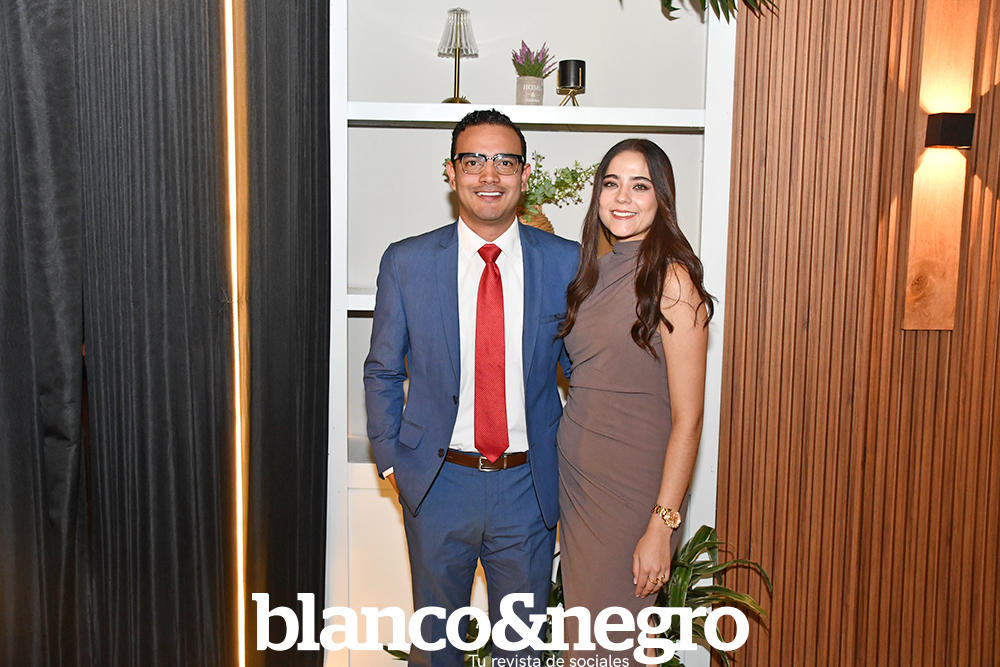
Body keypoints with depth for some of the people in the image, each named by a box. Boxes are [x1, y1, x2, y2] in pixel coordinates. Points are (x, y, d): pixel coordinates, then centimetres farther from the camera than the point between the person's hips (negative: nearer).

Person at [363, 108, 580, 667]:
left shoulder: (567, 263, -4)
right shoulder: (406, 263, -4)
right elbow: (382, 372, 5)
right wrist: (391, 462, 0)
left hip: (529, 487, 0)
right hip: (436, 482, 0)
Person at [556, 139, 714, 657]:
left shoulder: (671, 278, -14)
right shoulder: (598, 271, 8)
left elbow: (687, 420, -16)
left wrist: (662, 526, -18)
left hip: (632, 486, -7)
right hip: (575, 475, 7)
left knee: (610, 638, 6)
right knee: (579, 635, 15)